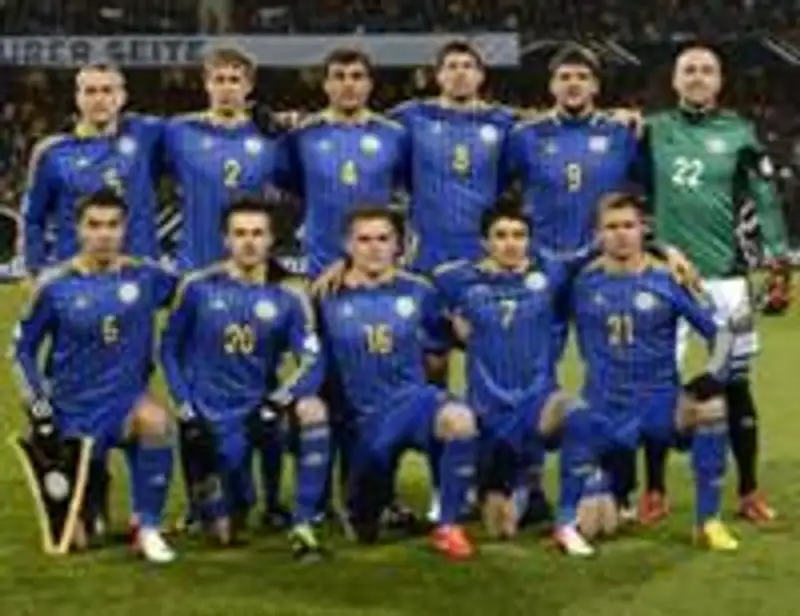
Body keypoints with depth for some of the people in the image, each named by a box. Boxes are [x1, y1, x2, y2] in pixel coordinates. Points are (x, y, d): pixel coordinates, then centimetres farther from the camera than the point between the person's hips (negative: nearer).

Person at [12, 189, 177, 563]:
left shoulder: (145, 276, -4)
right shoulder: (54, 285, -7)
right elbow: (23, 348, 3)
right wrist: (38, 409, -4)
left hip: (126, 401, 0)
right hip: (74, 412, 0)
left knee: (155, 421, -38)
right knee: (78, 538, 1)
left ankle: (147, 528, -19)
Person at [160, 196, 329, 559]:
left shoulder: (288, 296, -2)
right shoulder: (199, 287, -3)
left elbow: (312, 362, -9)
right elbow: (170, 349, 5)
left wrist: (276, 402, -24)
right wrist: (186, 409, -4)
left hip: (257, 405, 1)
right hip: (209, 414, -1)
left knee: (312, 409, -31)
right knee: (226, 532, -11)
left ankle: (302, 526, -20)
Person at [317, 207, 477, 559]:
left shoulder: (418, 293, 3)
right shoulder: (330, 299, -1)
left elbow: (438, 344, 18)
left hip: (413, 400, 0)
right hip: (363, 420, 1)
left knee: (460, 420, -38)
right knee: (366, 530, 6)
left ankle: (448, 527, -18)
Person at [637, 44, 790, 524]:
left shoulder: (739, 134, 4)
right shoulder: (653, 131, 6)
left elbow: (766, 201, 2)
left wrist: (779, 261, -4)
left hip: (725, 274, 0)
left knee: (736, 384, 4)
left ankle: (750, 492, 15)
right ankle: (655, 492, 13)